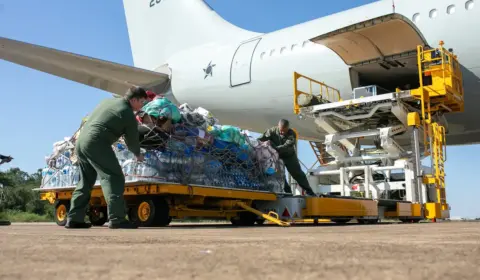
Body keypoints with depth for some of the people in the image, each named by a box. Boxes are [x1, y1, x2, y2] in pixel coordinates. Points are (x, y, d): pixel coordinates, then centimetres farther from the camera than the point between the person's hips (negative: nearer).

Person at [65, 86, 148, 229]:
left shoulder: (108, 101, 18)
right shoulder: (128, 114, -3)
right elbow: (132, 140, 6)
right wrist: (138, 154, 24)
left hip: (81, 141, 9)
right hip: (96, 143, -9)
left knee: (85, 181, 17)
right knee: (114, 178, -8)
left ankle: (74, 219, 19)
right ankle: (116, 219, -15)